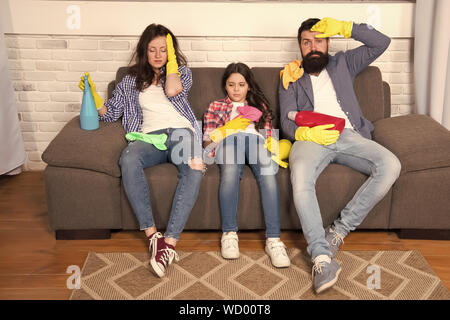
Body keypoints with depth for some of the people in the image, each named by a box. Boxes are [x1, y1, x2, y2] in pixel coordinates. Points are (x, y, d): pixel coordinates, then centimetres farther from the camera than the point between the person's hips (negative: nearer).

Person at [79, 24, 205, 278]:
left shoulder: (182, 71, 18)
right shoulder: (132, 81, 22)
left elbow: (172, 90, -6)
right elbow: (110, 113, 16)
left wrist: (171, 57, 6)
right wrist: (93, 94, -1)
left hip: (181, 132, -1)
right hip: (149, 137, 1)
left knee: (195, 169, -37)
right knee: (128, 160, -37)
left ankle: (170, 241, -38)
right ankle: (152, 235, -31)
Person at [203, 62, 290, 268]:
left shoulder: (260, 106, 35)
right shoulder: (216, 107, 31)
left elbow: (268, 135, 22)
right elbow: (207, 141, 16)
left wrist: (272, 144, -2)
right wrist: (230, 127, 0)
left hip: (256, 141, 1)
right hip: (228, 142, -1)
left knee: (268, 171, -37)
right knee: (230, 170, -40)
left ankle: (273, 239, -43)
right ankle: (229, 234, -36)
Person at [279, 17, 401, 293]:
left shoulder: (342, 64, 29)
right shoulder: (292, 78, 23)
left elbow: (382, 42, 22)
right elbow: (287, 121, 9)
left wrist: (345, 28, 11)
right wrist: (307, 133, -14)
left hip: (349, 136, 2)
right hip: (310, 138, -2)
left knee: (390, 166, -29)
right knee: (300, 179, -37)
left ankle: (339, 230, -23)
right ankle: (322, 258, -37)